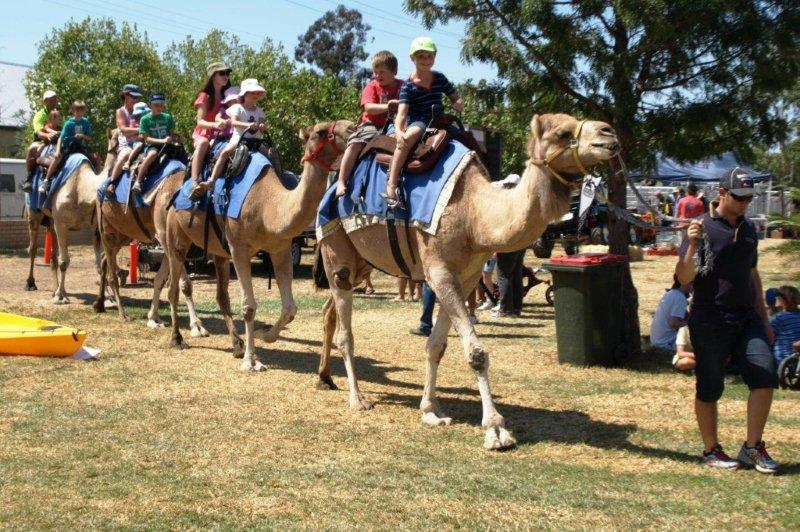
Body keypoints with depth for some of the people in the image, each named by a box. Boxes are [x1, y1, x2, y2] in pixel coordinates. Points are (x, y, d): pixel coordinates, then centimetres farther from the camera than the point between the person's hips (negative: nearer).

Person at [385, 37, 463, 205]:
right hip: (417, 122, -6)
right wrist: (398, 131, -36)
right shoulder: (408, 85, -5)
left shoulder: (439, 78, 10)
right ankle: (391, 183, -38)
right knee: (410, 135, -39)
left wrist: (458, 104, -5)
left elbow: (455, 97, 21)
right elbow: (401, 114, -16)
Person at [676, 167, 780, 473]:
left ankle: (753, 447, 8)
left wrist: (764, 320, 21)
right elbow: (684, 279, -13)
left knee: (765, 377, -5)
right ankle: (711, 450, 20)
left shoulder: (748, 230, 12)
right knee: (709, 390, 5)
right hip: (710, 321, -5)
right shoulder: (703, 228, -8)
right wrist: (692, 246, -30)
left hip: (746, 318, 6)